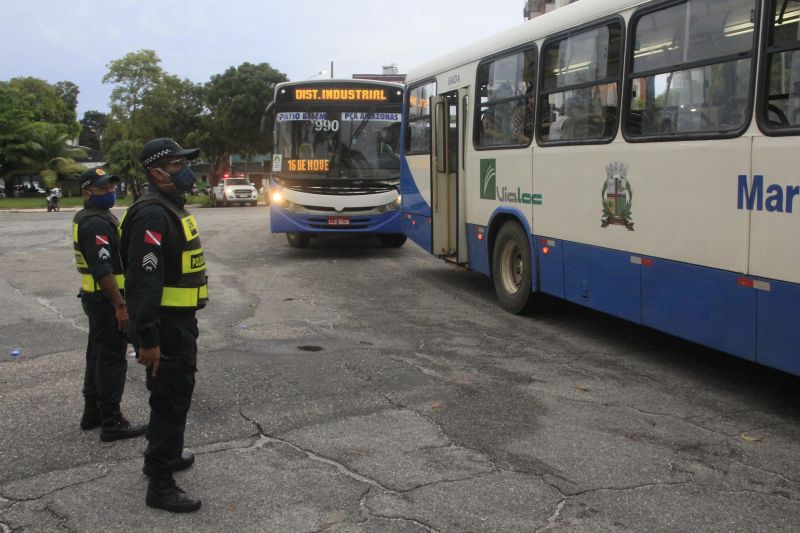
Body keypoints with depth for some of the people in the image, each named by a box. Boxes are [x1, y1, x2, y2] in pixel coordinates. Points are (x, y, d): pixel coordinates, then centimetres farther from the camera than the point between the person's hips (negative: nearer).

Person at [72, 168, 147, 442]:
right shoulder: (96, 223, -19)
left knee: (98, 356, 18)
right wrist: (120, 305, -24)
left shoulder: (86, 218, 15)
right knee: (112, 360, -6)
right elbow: (103, 270, -26)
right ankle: (111, 423, 0)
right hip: (106, 299, -11)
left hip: (95, 297, 11)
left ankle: (92, 413, 28)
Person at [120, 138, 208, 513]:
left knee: (176, 393, 24)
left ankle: (163, 455, 42)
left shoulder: (172, 208, 12)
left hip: (179, 323, 10)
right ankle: (160, 485, 9)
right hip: (165, 328, -10)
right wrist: (148, 339, -28)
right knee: (170, 400, -2)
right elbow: (143, 280, -27)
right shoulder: (153, 214, -21)